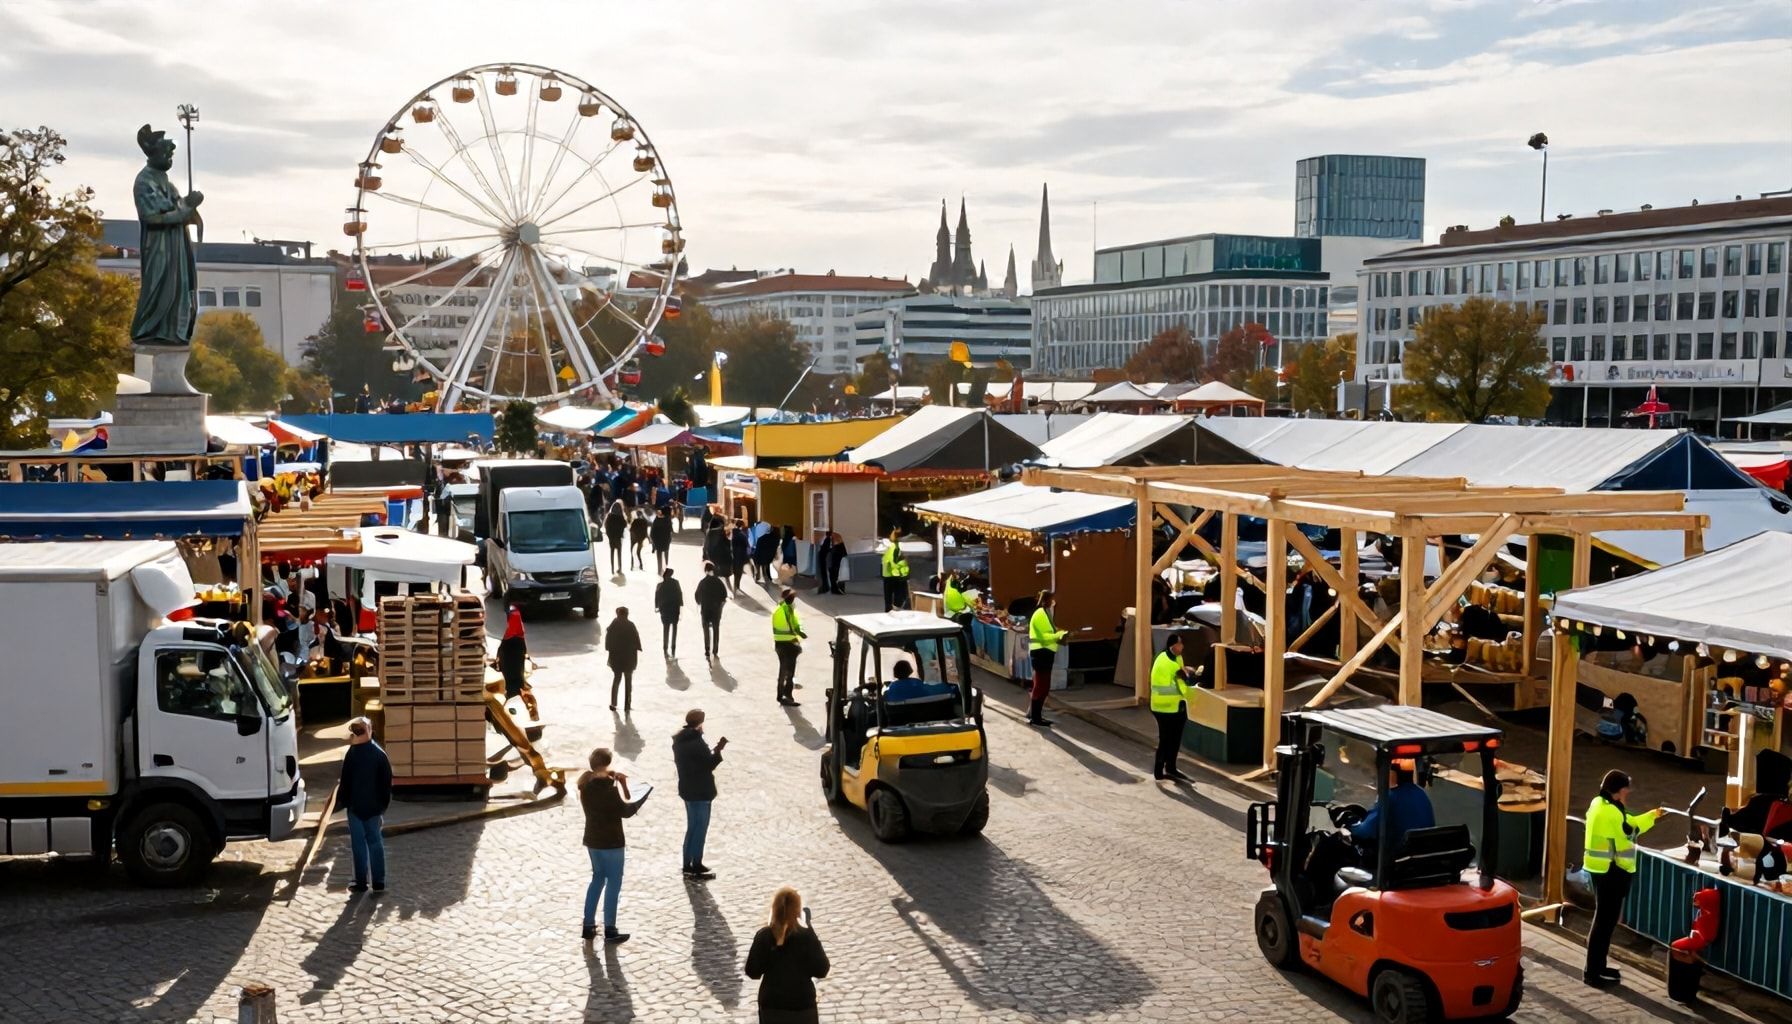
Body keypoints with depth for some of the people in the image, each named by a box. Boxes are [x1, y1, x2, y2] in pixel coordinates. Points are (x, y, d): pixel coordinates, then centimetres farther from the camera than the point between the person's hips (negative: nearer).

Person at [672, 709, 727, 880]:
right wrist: (718, 750, -12)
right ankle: (696, 869, 6)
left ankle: (688, 865, 26)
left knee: (692, 827, 19)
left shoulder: (679, 740, 5)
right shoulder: (696, 743, -24)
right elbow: (709, 764, -19)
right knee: (700, 829, 1)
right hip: (700, 792, -9)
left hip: (687, 789, 9)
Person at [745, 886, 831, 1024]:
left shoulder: (764, 936, -6)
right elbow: (821, 970, -7)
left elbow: (752, 972, -3)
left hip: (771, 1006, 2)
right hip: (802, 1007, -2)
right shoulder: (806, 936, -11)